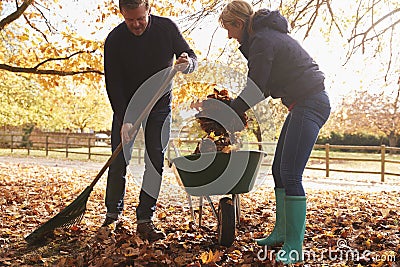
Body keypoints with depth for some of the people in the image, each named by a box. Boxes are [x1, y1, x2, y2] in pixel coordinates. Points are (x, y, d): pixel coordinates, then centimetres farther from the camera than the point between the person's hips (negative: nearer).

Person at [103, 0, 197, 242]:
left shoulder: (167, 27, -13)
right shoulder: (115, 40, -16)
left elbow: (192, 58, -6)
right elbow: (113, 83, -17)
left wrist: (188, 63, -32)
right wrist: (124, 119, -27)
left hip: (160, 104, 1)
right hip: (126, 105, 0)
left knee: (156, 162, -5)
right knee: (119, 161, -3)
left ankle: (145, 220, 2)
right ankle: (113, 215, 15)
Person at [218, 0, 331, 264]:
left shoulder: (262, 40, -14)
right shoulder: (267, 34, 18)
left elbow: (256, 88, -14)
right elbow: (266, 85, 19)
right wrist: (236, 107, 13)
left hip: (310, 104, -11)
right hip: (301, 105, 11)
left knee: (290, 174, -13)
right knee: (279, 170, 11)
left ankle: (294, 247, -7)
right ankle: (282, 232, 21)